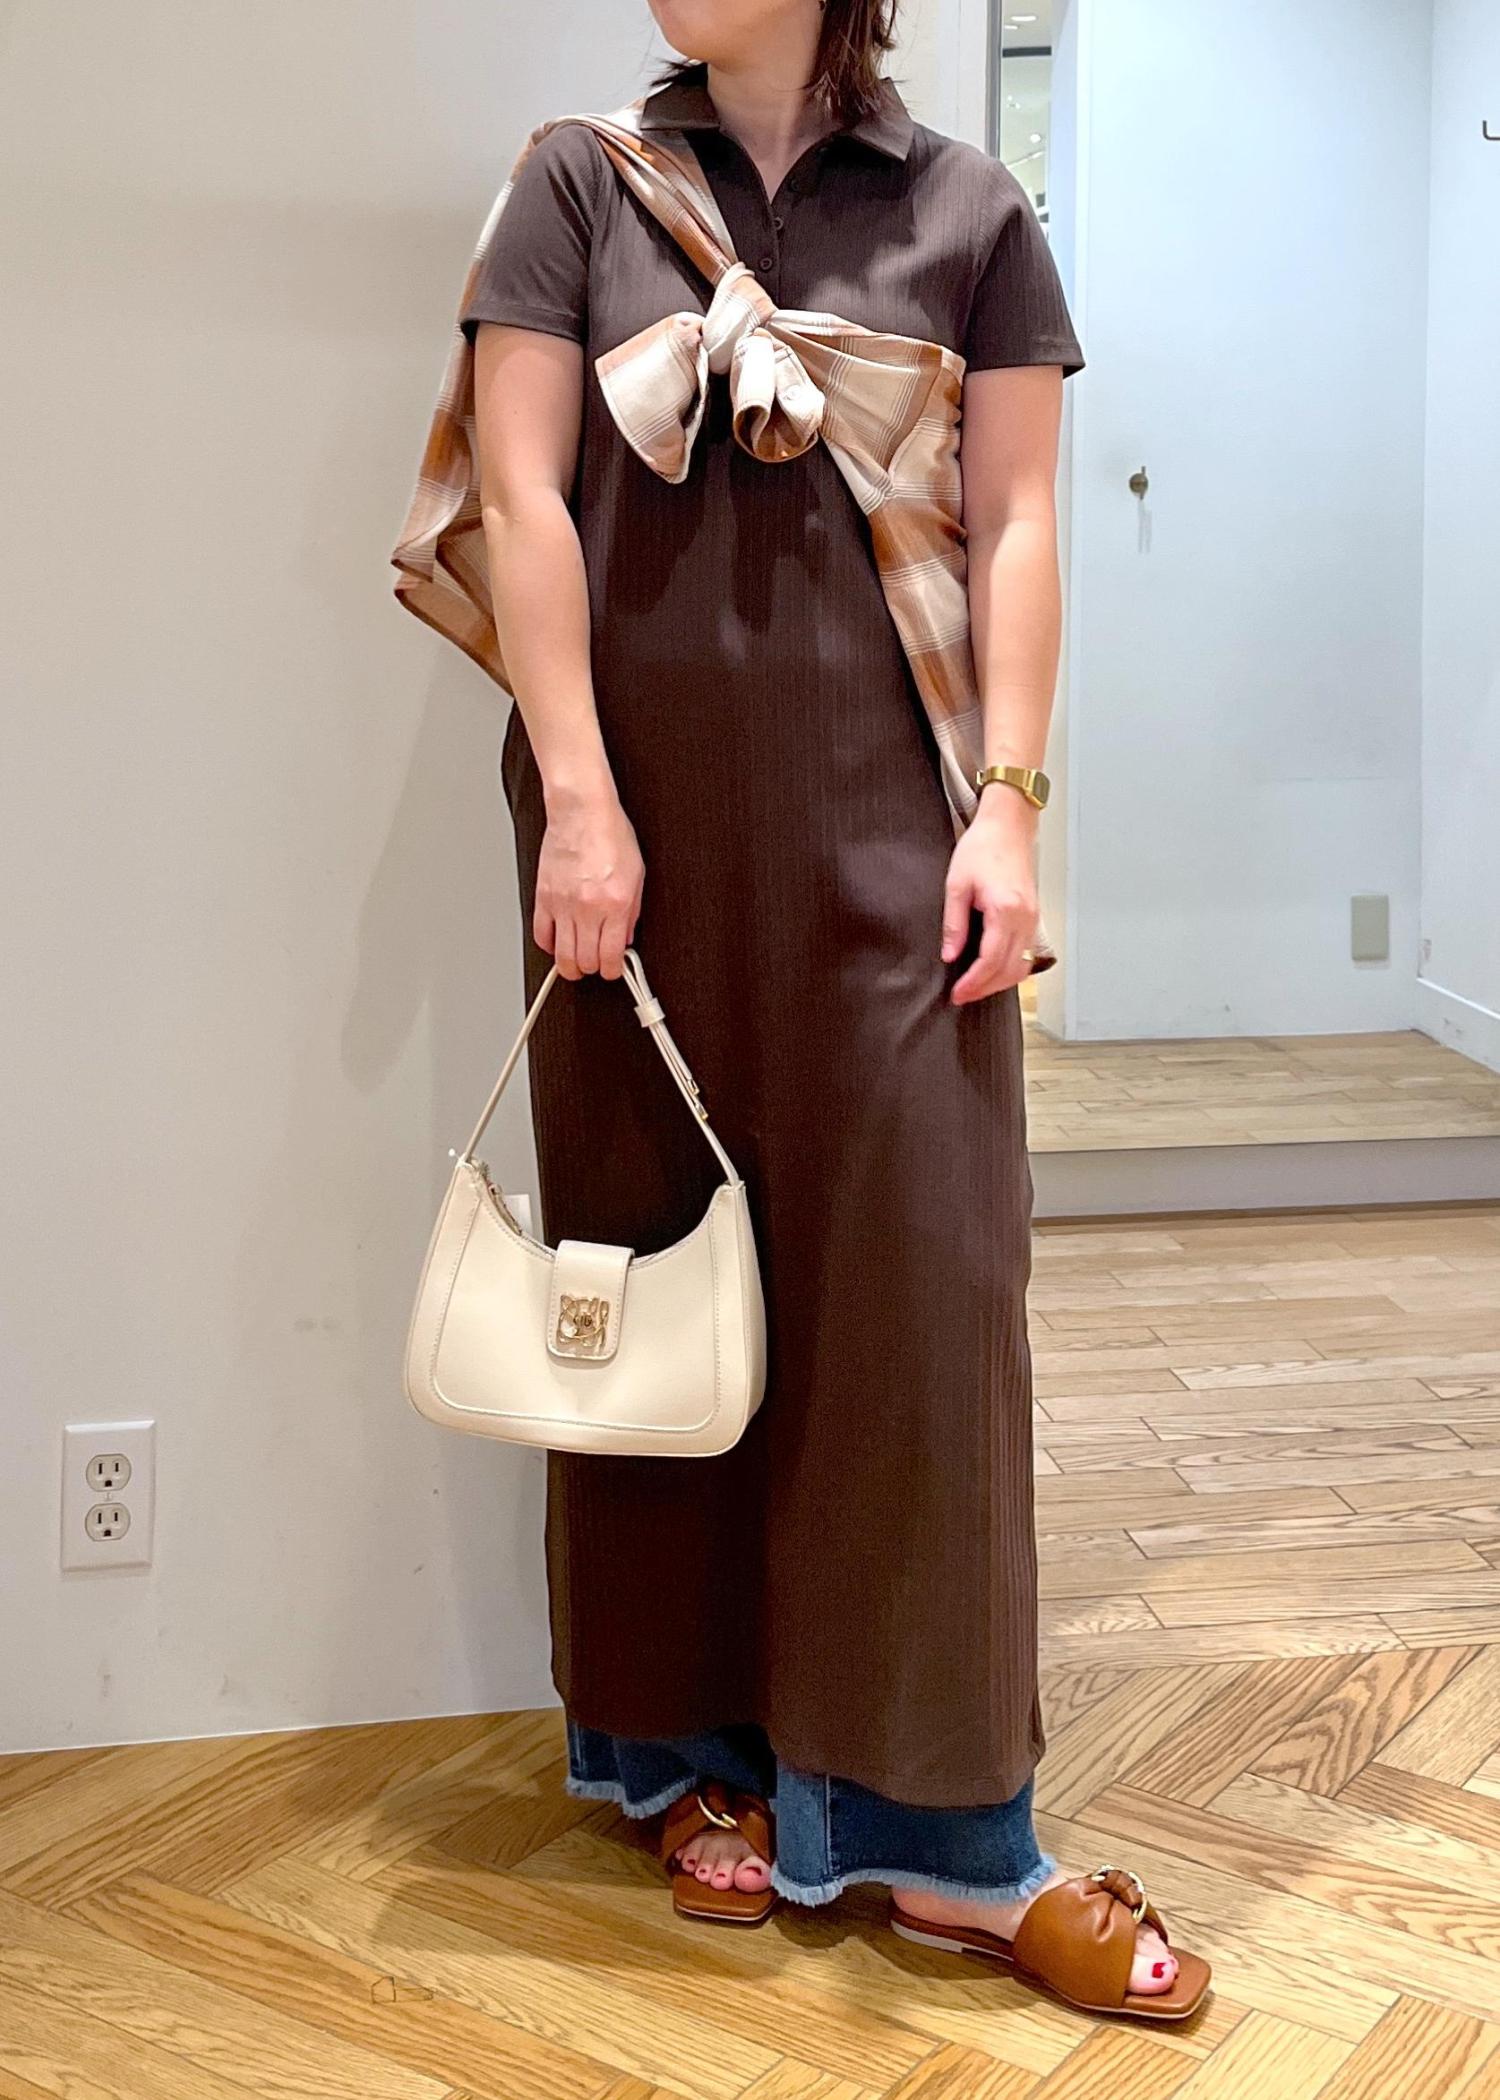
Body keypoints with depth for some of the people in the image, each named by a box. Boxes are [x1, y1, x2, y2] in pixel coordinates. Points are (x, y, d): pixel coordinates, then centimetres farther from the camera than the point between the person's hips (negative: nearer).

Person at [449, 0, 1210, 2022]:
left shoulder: (967, 209, 8)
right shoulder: (581, 184, 7)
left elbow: (1015, 524, 4)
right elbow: (522, 492, -1)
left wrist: (1009, 808, -5)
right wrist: (581, 795, -9)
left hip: (880, 811, 0)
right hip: (641, 806, 0)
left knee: (920, 1266, -2)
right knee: (659, 1263, 6)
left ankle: (942, 1831, 8)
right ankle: (699, 1747, 23)